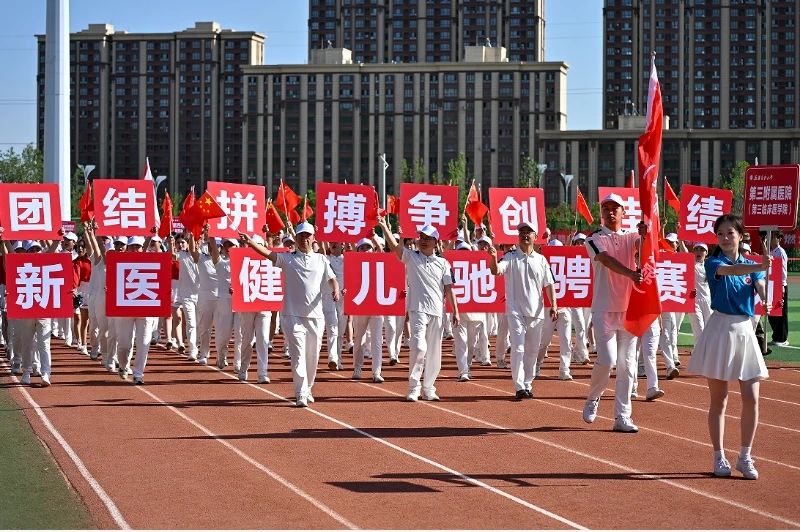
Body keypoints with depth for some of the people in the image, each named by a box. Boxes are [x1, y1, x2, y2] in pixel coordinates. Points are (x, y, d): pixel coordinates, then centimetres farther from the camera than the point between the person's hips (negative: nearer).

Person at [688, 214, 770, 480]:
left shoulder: (751, 265, 9)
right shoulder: (713, 262, -3)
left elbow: (765, 295, -9)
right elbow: (730, 270, -27)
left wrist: (764, 274, -31)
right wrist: (759, 267, -45)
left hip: (745, 331, 3)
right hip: (720, 331, -3)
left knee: (751, 399, -3)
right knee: (718, 400, 2)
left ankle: (745, 457, 9)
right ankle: (719, 457, 12)